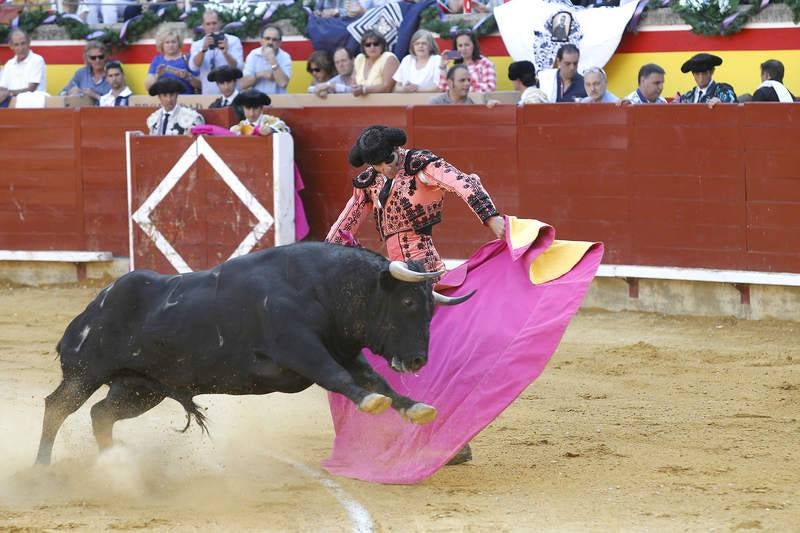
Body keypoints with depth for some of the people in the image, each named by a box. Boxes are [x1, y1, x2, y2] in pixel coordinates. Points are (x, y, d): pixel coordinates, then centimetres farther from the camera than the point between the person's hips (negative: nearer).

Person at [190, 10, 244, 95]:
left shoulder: (233, 41, 3)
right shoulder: (197, 45, 8)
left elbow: (238, 67, -9)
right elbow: (194, 66, -9)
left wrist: (225, 52, -26)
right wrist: (203, 49, -24)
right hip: (208, 94, 1)